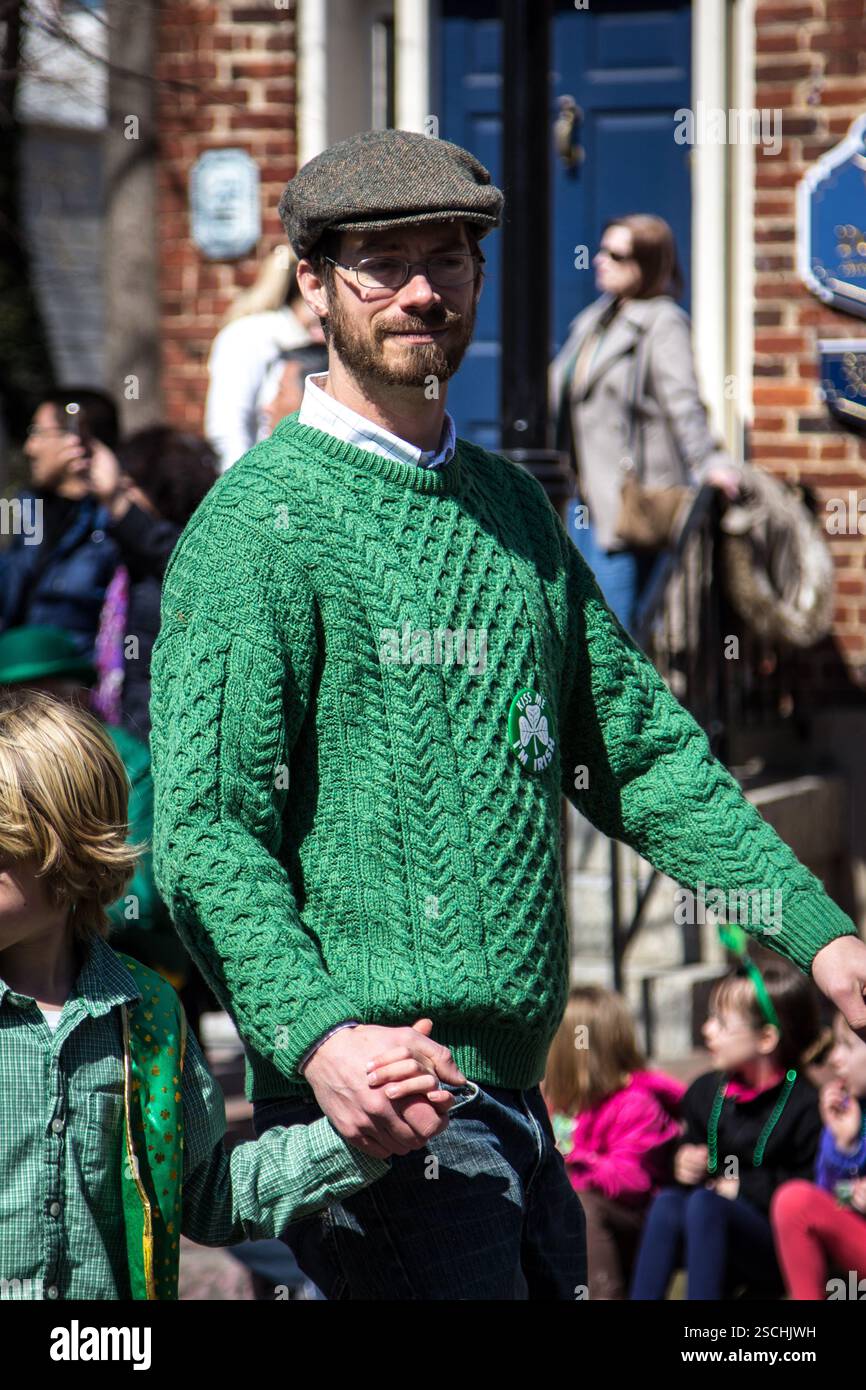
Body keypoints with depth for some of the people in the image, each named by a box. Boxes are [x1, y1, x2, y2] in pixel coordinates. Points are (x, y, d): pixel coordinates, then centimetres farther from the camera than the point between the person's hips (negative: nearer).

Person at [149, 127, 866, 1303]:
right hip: (377, 1111, -8)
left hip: (518, 1101, 8)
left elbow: (640, 751, 19)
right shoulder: (259, 522, -8)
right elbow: (204, 830, -15)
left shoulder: (513, 508, 17)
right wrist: (318, 1035, -30)